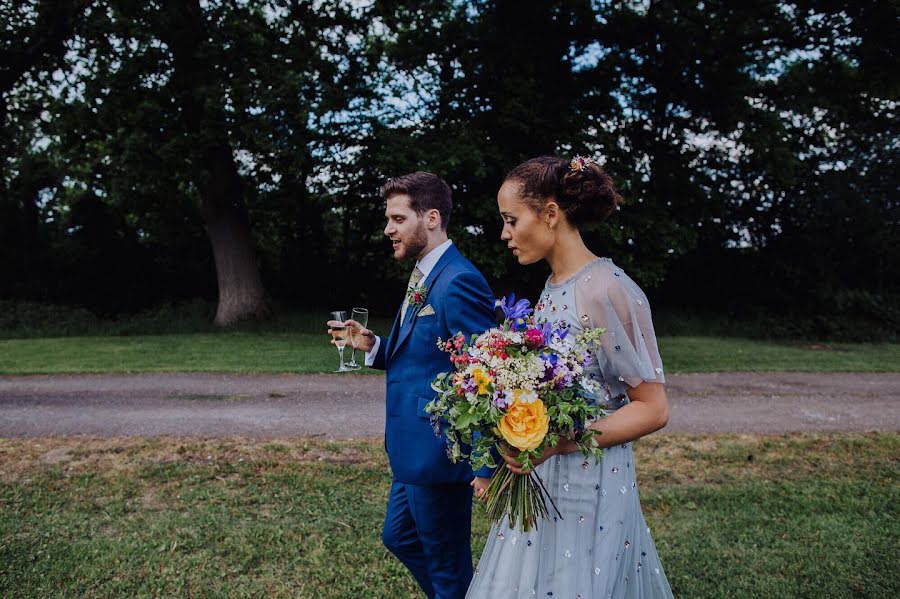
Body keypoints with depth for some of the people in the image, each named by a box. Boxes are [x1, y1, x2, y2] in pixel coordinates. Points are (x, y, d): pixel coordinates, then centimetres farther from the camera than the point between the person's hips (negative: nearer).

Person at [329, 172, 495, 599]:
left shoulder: (458, 283, -21)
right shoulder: (423, 277, 10)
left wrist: (487, 467, -22)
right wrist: (373, 346, 1)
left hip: (438, 451, -10)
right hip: (412, 450, 10)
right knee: (398, 537, 26)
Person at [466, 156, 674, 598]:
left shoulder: (608, 290, -19)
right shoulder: (552, 288, 6)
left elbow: (653, 409, -17)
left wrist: (556, 442, -23)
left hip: (589, 486, -8)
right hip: (538, 482, 8)